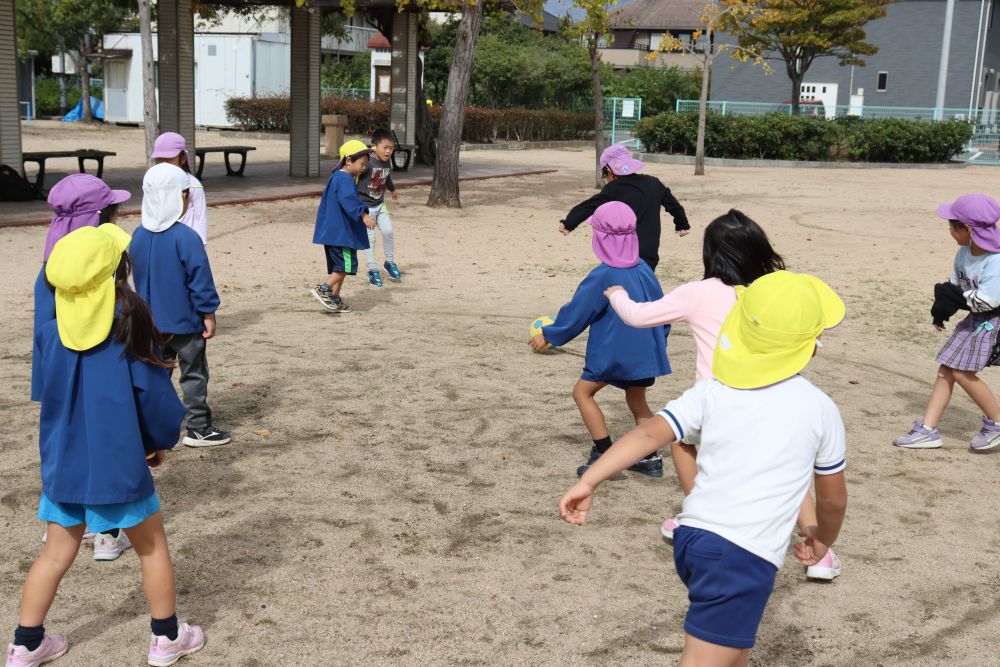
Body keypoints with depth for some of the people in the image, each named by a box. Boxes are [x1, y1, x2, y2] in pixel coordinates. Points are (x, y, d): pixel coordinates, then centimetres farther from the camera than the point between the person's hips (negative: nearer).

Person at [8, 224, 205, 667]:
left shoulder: (50, 334, -3)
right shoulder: (131, 331, -15)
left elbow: (49, 396, 10)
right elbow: (157, 397, -12)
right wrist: (161, 441, 7)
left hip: (62, 465, 4)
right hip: (120, 466, -4)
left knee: (57, 553, 18)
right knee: (153, 547, 15)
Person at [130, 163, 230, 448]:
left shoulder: (138, 237, 1)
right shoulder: (186, 238, -20)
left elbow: (138, 277, 11)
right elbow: (200, 280, -17)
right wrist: (208, 315, -8)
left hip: (152, 322, 6)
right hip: (186, 322, -6)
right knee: (194, 374, 5)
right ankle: (199, 429, 11)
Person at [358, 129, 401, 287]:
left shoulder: (387, 162, 2)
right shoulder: (368, 161, -22)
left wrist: (392, 189, 41)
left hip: (380, 204, 6)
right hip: (365, 204, -6)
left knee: (388, 231, -4)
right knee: (369, 237, -2)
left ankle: (390, 262, 17)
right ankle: (373, 270, 10)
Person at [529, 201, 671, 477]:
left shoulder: (602, 276, -15)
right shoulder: (643, 269, 4)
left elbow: (576, 312, -11)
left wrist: (548, 335, -1)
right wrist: (659, 339, 25)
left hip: (614, 351, -7)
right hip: (646, 349, 7)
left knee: (582, 391, 7)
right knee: (636, 399, 21)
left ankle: (605, 454, 1)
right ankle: (651, 458, 19)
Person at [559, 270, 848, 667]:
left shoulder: (714, 389, 9)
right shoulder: (820, 409, 4)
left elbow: (651, 433, -4)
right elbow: (833, 498, 15)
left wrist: (588, 482, -8)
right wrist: (822, 540, 35)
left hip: (692, 537, 5)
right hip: (746, 556, -5)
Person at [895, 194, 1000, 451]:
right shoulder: (964, 253, -1)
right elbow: (956, 283, 16)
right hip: (975, 319, 8)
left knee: (961, 372, -12)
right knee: (946, 369, 5)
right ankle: (927, 430, 10)